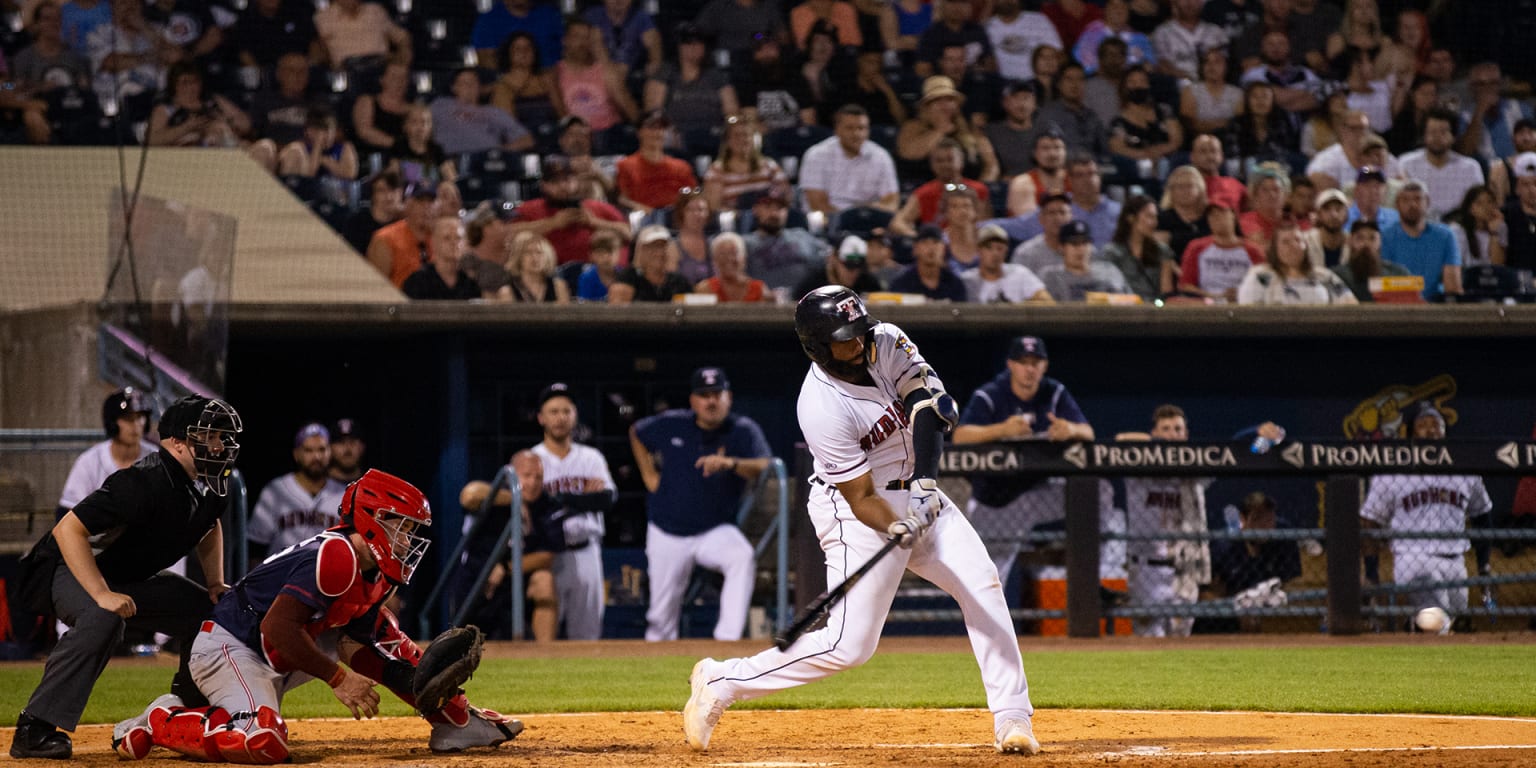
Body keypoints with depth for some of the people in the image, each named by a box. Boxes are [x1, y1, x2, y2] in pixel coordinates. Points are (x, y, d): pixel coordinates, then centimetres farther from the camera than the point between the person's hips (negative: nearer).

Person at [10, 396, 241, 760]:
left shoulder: (211, 488, -4)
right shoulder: (144, 482, -32)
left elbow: (209, 527, 23)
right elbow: (68, 529, -36)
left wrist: (215, 584, 9)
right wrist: (102, 594, -41)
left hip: (133, 578, 9)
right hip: (68, 570, -9)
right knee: (103, 619, -39)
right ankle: (34, 729, -35)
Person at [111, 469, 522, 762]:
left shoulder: (377, 574, 8)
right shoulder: (336, 556, -23)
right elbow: (278, 627, -30)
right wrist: (338, 679, -24)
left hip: (272, 660, 10)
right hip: (229, 646, -10)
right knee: (264, 745, -33)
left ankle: (454, 721, 15)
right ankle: (158, 724, -13)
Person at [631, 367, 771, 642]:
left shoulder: (743, 431, -10)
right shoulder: (670, 425, -4)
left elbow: (765, 469, -28)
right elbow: (636, 433, 17)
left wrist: (731, 463, -45)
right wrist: (649, 476, 9)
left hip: (717, 530, -2)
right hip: (668, 533, 2)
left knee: (743, 558, -34)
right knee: (661, 617, 4)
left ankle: (727, 640, -38)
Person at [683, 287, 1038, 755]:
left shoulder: (885, 343, -10)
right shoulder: (824, 410, -28)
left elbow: (931, 400, -18)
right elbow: (861, 499, -25)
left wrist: (925, 480, -30)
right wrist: (899, 530, -43)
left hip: (917, 494, 7)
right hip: (856, 512, -7)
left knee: (983, 586, -5)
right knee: (849, 644, -10)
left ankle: (1012, 720, -2)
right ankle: (719, 684, 2)